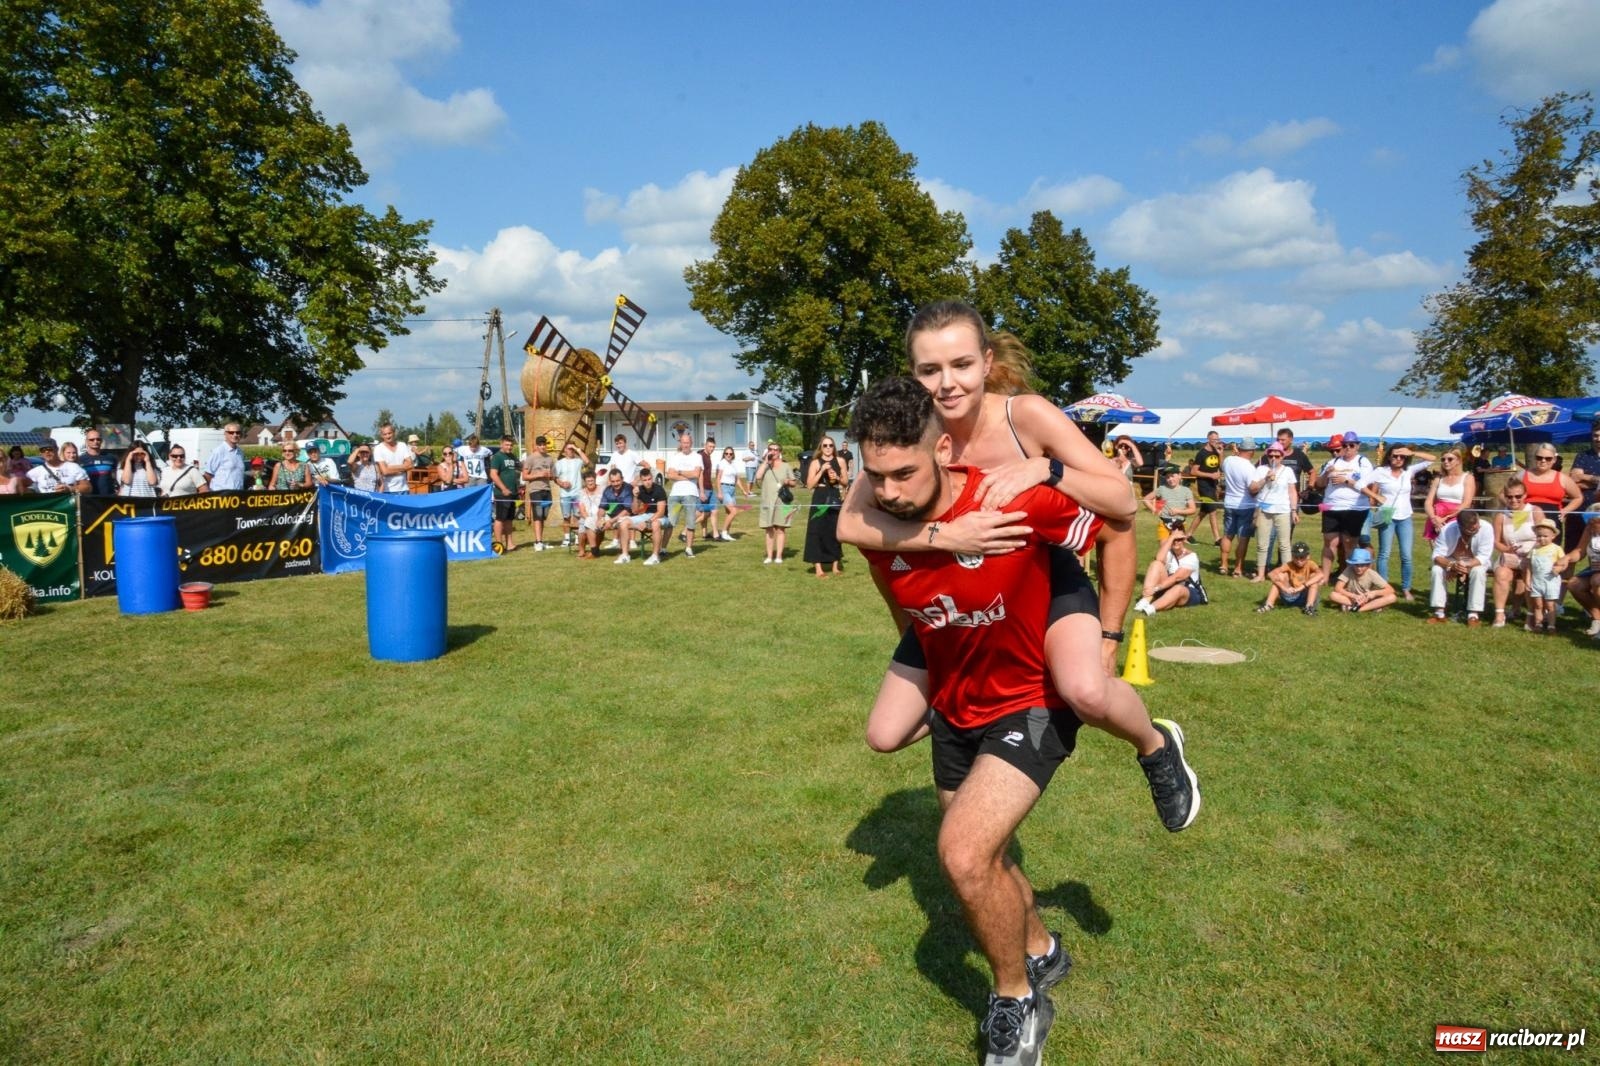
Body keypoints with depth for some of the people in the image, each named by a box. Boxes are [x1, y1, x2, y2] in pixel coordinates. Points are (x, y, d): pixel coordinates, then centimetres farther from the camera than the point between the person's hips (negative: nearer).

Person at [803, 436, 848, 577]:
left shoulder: (840, 461, 7)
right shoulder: (815, 463, 0)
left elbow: (846, 482, 12)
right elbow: (809, 485, -7)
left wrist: (837, 478, -8)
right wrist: (822, 470, -14)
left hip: (835, 499, 2)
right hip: (820, 499, -2)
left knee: (835, 532, 6)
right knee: (818, 531, -5)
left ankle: (835, 566, 16)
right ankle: (818, 568, -1)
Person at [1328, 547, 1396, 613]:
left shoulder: (1372, 574, -13)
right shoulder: (1349, 571, -16)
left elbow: (1391, 590, -14)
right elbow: (1337, 588, -21)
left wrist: (1375, 593, -30)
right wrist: (1354, 596, -33)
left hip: (1368, 600, 1)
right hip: (1352, 599, -1)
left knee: (1392, 597, -24)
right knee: (1332, 595, -29)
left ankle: (1357, 609, -31)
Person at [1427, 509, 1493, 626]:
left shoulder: (1485, 528, -27)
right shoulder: (1448, 529, -26)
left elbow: (1483, 557, -26)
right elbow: (1437, 555, -24)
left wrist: (1465, 566, -42)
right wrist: (1451, 565, -44)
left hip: (1476, 563, -1)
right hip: (1452, 560, 1)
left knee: (1478, 571, -34)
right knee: (1437, 569, -28)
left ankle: (1473, 614, -26)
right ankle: (1439, 612, -24)